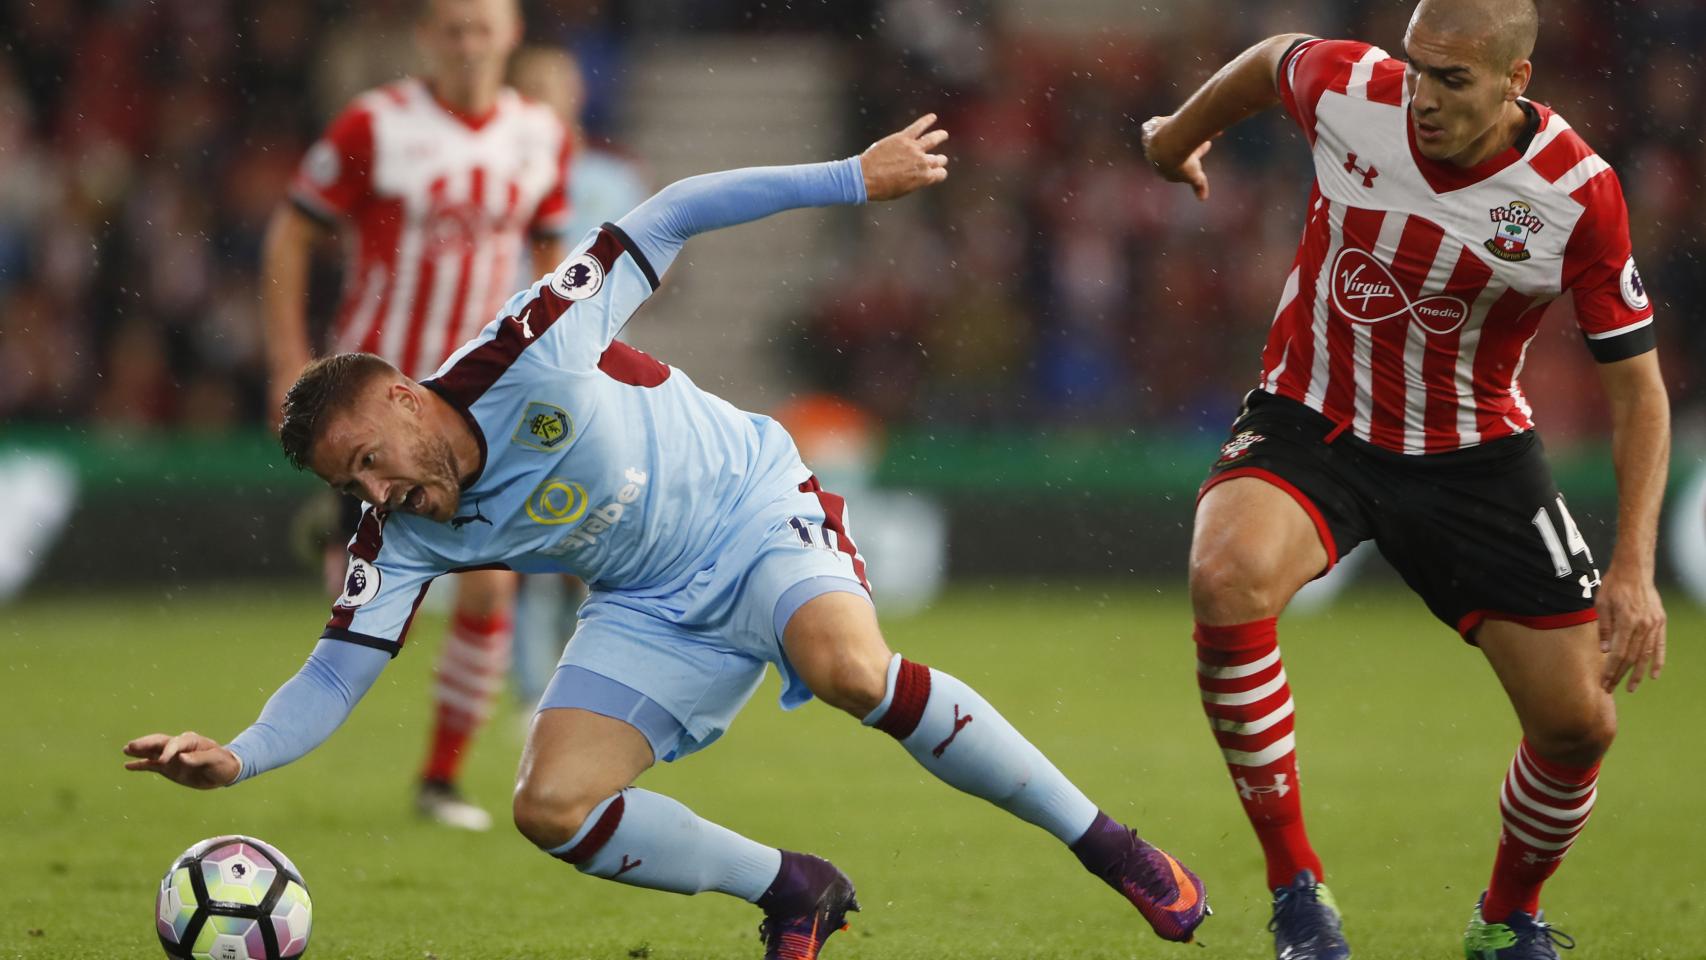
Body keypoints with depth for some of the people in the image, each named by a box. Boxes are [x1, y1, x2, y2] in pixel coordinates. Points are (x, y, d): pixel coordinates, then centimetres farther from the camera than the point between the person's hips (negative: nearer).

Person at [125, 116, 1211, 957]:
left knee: (852, 668, -36)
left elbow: (665, 223, -17)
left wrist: (852, 178, -19)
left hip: (758, 513, -5)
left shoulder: (526, 360, -22)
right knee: (552, 807, -14)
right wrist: (239, 757, -28)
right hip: (654, 610, 6)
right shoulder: (405, 537, -8)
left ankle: (1106, 843, -24)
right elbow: (339, 672, -8)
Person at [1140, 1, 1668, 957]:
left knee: (1578, 723, -3)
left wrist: (1635, 570, -19)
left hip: (1474, 451, 0)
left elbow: (1638, 386, -11)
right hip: (1310, 420, 0)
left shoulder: (1577, 193, -20)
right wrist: (1181, 134, 27)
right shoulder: (1349, 90, -18)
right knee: (1228, 576, -33)